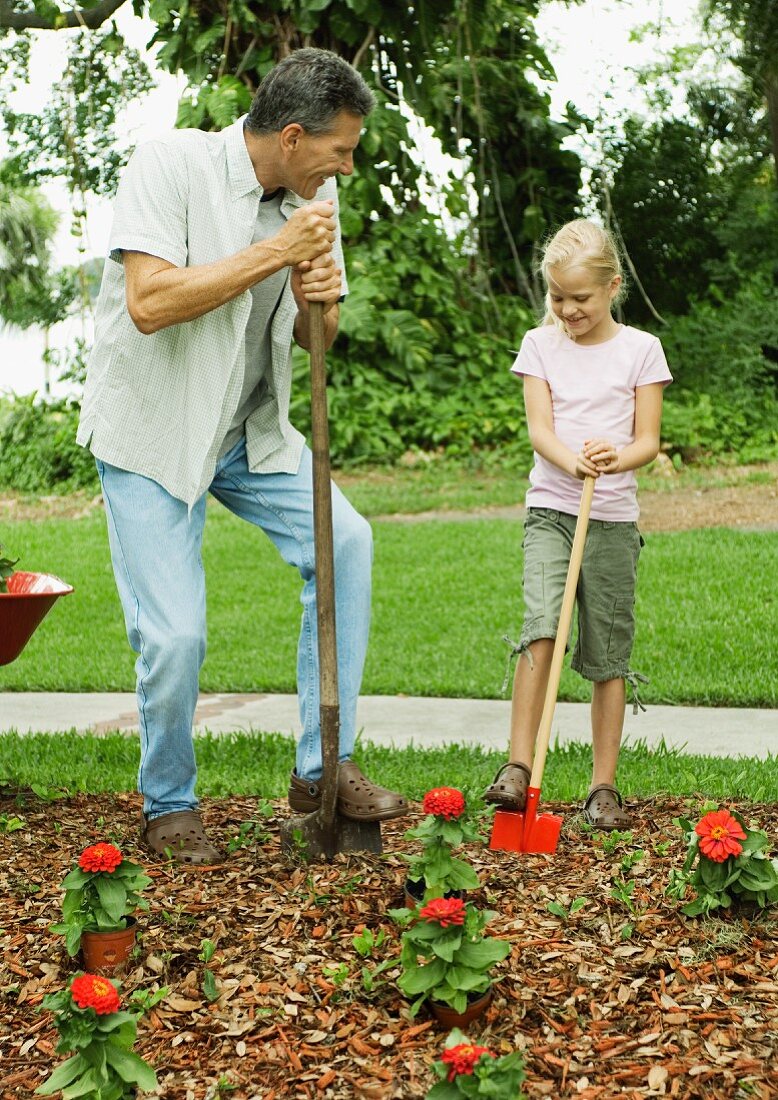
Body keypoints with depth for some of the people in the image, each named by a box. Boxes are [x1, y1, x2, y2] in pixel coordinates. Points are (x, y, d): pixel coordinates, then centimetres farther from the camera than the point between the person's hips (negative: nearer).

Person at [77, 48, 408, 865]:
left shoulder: (312, 194, 2)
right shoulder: (172, 166, -18)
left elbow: (315, 335, 10)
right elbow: (148, 303, -30)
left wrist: (319, 299, -14)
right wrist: (274, 253, -27)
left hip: (248, 429, 6)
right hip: (151, 432, -6)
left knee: (344, 540, -12)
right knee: (174, 633, -12)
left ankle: (323, 768, -1)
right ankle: (167, 806, 14)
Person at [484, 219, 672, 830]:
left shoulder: (640, 348, 3)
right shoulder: (541, 345, 6)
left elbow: (648, 441, -1)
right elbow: (539, 427, -4)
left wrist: (616, 459, -24)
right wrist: (573, 463, -25)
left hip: (613, 517, 0)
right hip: (550, 508, 0)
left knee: (609, 656, 4)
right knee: (541, 628, -20)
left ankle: (604, 785, 13)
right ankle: (518, 768, -19)